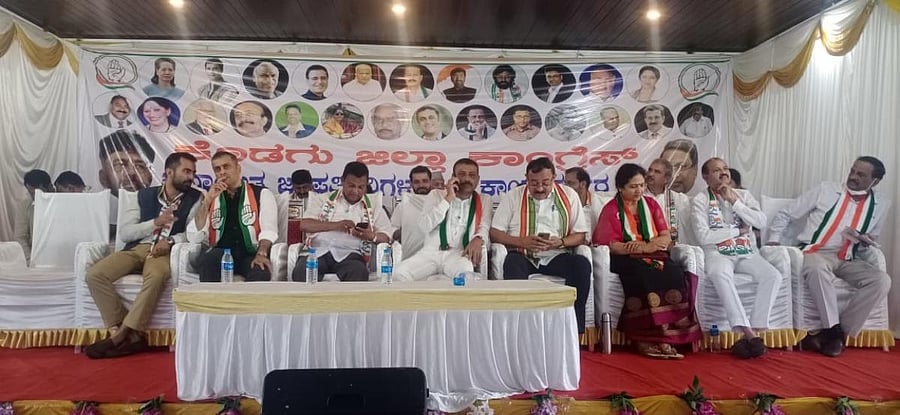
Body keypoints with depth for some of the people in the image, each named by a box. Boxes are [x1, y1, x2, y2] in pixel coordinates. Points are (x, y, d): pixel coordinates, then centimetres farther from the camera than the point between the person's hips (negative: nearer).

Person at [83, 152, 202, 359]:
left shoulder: (195, 199, 6)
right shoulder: (144, 195, 13)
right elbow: (124, 232, 6)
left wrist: (170, 241, -21)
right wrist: (155, 222, -8)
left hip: (164, 252, -3)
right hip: (136, 249, 3)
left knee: (156, 276, -37)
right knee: (94, 275, -21)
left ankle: (121, 335, -25)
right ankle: (131, 335, -19)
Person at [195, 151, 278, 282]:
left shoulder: (262, 194, 11)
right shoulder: (210, 198, 20)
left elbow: (269, 230, -3)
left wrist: (261, 253, -22)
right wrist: (208, 200, -1)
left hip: (250, 254, -3)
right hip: (220, 255, 3)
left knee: (261, 273, -35)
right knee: (206, 260, -32)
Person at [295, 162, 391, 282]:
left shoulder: (374, 209, 17)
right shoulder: (323, 200, 16)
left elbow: (386, 237, 10)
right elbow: (304, 224, 4)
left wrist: (371, 236, -14)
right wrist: (335, 225, -11)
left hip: (350, 255, 0)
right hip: (319, 251, 1)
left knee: (359, 273, -35)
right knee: (301, 273, -32)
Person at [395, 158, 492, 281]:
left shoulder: (484, 200, 16)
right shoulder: (436, 195, 13)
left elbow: (484, 228, 4)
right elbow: (425, 226, 0)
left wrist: (477, 239, -21)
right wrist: (448, 199, -5)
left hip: (459, 254, -1)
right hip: (431, 252, 1)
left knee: (466, 274, -38)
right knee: (401, 273, -26)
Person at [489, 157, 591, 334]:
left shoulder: (569, 195, 10)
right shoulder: (513, 196, 8)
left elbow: (580, 235, 9)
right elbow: (495, 233, 4)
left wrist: (560, 242, -13)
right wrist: (522, 242, -13)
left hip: (555, 257, 2)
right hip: (522, 256, -1)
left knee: (582, 264, -28)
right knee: (512, 263, -35)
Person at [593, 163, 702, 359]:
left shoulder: (651, 204, 15)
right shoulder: (611, 209, 4)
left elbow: (666, 238, 7)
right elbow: (612, 245, -8)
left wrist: (645, 246, -14)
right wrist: (652, 244, -14)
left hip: (654, 257, 4)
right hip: (626, 261, -3)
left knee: (674, 274, -29)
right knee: (645, 276, -35)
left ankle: (667, 335, -28)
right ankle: (648, 338, -29)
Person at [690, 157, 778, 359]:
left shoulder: (743, 195, 14)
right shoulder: (700, 200, 1)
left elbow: (762, 222, -3)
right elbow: (703, 236, -11)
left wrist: (735, 202, -7)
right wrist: (737, 230, -3)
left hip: (747, 253, 4)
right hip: (718, 253, -4)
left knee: (773, 275, -24)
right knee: (720, 274, -37)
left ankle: (754, 330, -22)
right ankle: (748, 332, -37)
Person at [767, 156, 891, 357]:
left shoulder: (881, 204, 11)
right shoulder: (825, 189, 2)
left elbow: (873, 241, 23)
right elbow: (785, 215, 7)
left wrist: (865, 241, -1)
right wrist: (774, 239, -4)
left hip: (848, 260, 4)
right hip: (814, 253, -4)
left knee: (882, 281, -25)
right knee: (818, 269, -39)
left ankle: (827, 333, -20)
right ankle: (834, 330, -24)